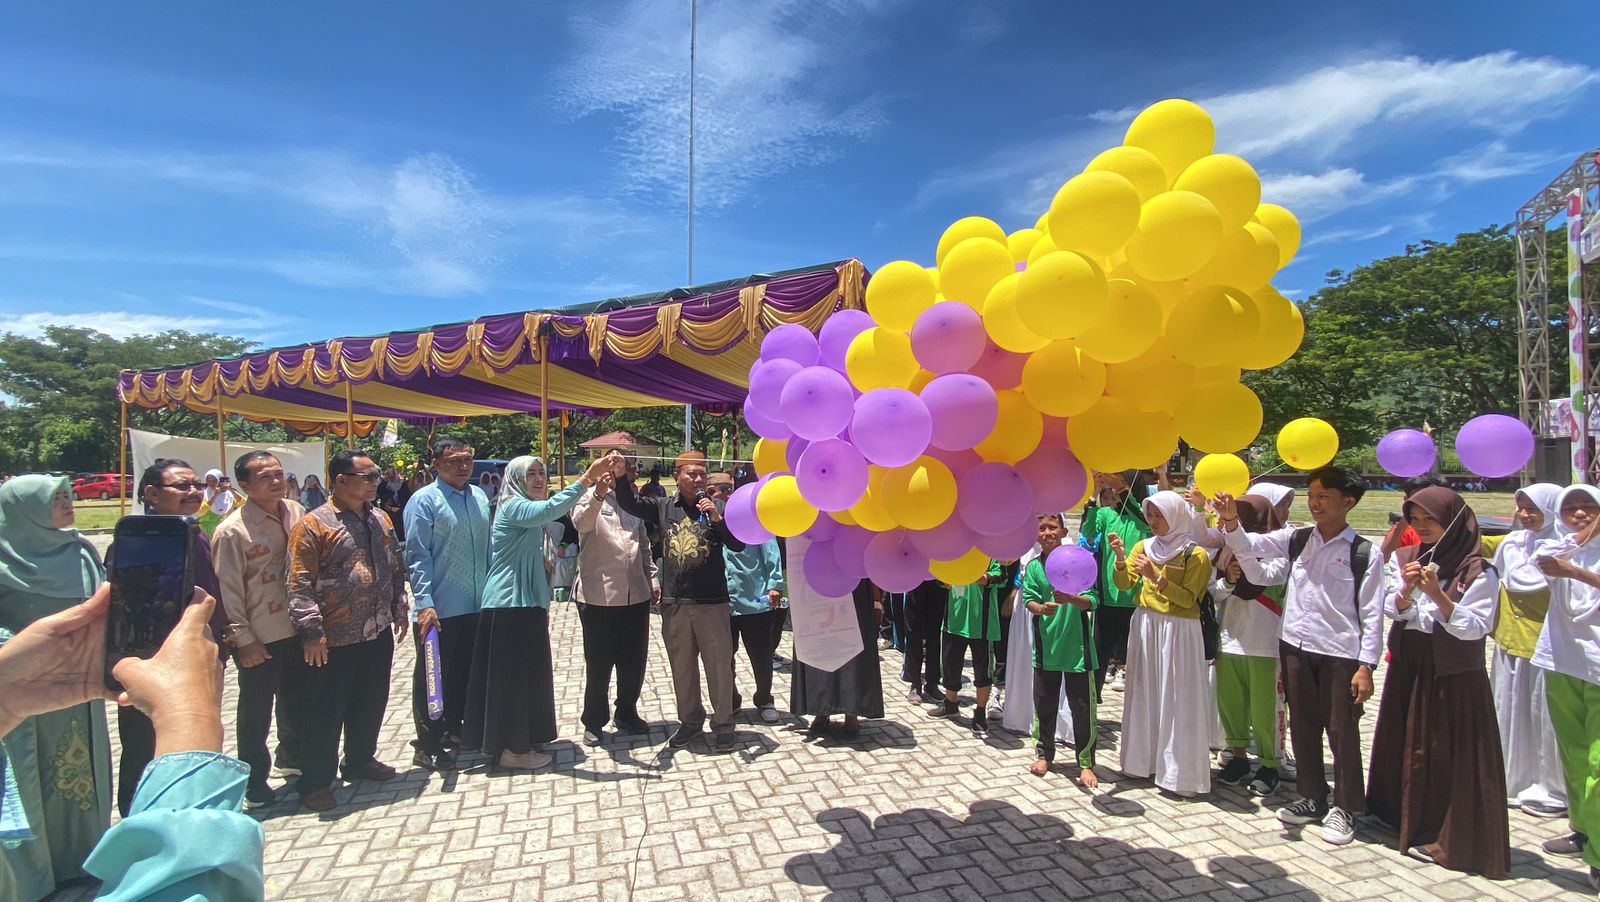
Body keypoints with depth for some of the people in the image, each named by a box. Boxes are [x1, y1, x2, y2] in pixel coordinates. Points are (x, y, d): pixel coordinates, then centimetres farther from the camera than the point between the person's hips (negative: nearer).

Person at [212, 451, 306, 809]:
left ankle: (292, 758, 41)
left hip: (296, 629, 5)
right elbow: (228, 590, -12)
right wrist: (242, 639, -12)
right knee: (255, 709, 9)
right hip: (259, 638, -5)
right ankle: (254, 780, 27)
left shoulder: (297, 513, 1)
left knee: (297, 699, 21)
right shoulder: (233, 530, -14)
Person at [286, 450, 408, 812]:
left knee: (371, 702, 18)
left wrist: (399, 609, 13)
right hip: (334, 640, -6)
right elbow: (300, 585, -14)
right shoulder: (313, 525, -12)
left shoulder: (379, 519, 8)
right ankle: (314, 781, 23)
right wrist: (312, 632, -17)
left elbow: (396, 567, 15)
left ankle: (360, 760, 38)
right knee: (325, 711, 7)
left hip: (378, 633, 7)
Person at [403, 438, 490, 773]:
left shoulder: (480, 498, 8)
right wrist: (425, 603, -19)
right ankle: (427, 745, 19)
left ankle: (452, 728, 36)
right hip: (439, 609, -6)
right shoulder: (425, 501, -10)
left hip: (476, 606, 6)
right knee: (432, 676, 6)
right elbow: (417, 556, -13)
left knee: (464, 673, 18)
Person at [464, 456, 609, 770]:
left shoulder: (529, 509, 19)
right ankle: (513, 750, 9)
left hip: (527, 603, 10)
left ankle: (520, 741, 26)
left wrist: (543, 603, 26)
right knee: (514, 675, -2)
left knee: (527, 673, 15)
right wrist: (586, 479, -42)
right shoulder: (514, 507, -13)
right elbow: (548, 510, -36)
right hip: (510, 603, -10)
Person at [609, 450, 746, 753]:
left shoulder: (717, 509, 0)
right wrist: (621, 476, -20)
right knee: (682, 666, 15)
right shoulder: (664, 507, 7)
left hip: (712, 602, -2)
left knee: (719, 665, 5)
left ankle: (723, 723, 20)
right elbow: (630, 502, -3)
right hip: (674, 603, 3)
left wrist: (717, 520, -20)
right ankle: (690, 720, 32)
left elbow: (738, 545, -6)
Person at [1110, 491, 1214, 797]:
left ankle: (1178, 770, 9)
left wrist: (1156, 578, -22)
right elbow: (1124, 584, -1)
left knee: (1176, 699, -1)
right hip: (1145, 626, 5)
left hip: (1178, 632, -5)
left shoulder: (1195, 554, -7)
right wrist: (1121, 559, -18)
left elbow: (1188, 599, -13)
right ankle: (1144, 759, 22)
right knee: (1145, 693, 10)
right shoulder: (1144, 546, 7)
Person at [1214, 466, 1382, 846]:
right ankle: (1312, 798, 30)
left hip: (1340, 653, -4)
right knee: (1303, 727, 15)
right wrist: (1231, 521, -24)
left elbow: (1372, 613, -6)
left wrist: (1366, 666, -9)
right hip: (1295, 646, 4)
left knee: (1342, 732, 7)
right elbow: (1252, 546, -3)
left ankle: (1344, 808, 24)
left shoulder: (1365, 553, -7)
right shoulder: (1297, 539, 3)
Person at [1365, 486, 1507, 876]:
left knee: (1450, 752, 1)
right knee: (1404, 744, 13)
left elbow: (1474, 627, -14)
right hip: (1408, 667, 5)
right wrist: (1407, 588, -21)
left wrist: (1437, 594, -26)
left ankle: (1447, 836, 14)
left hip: (1454, 674, -4)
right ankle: (1402, 817, 29)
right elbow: (1393, 610, -2)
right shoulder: (1404, 559, 4)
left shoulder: (1478, 572, -8)